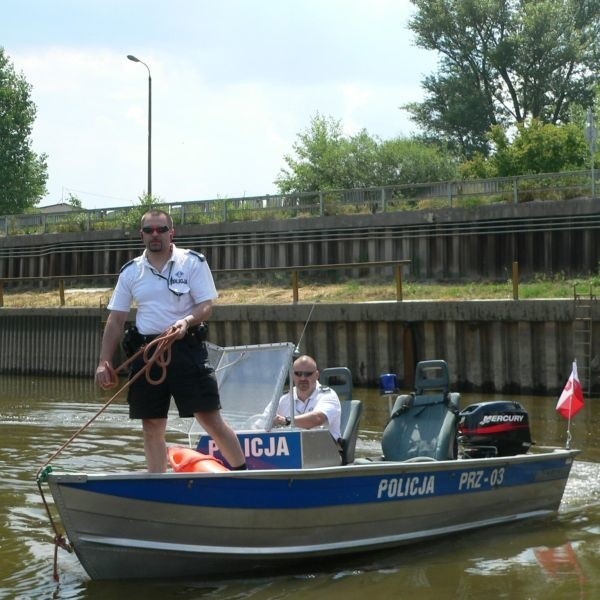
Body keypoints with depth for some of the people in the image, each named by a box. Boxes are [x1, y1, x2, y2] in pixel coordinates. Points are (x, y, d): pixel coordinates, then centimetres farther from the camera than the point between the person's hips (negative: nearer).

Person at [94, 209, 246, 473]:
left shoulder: (193, 262, 1)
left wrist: (187, 321, -25)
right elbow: (115, 321, 10)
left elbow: (206, 305, -4)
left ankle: (244, 473, 6)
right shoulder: (130, 272, 10)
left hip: (186, 349, -3)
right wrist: (104, 362, 2)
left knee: (210, 418, -6)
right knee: (151, 426, 6)